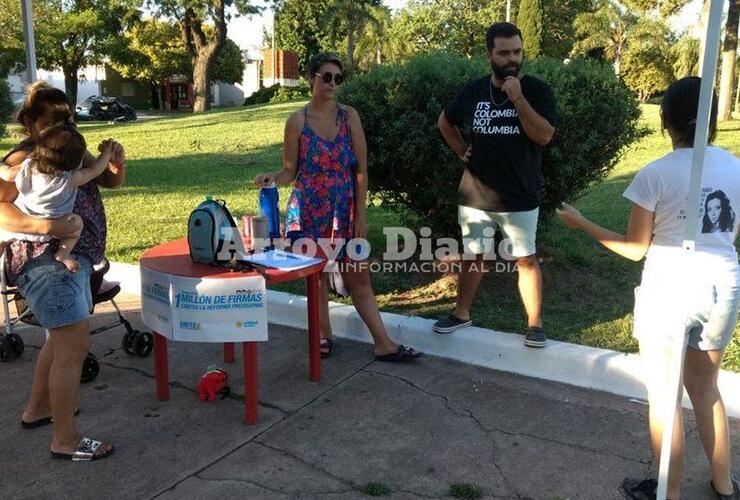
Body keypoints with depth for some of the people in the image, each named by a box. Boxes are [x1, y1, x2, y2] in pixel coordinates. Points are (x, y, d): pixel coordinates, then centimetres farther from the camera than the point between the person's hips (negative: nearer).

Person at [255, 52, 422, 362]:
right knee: (315, 276, 9)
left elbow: (361, 169, -2)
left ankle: (383, 344, 10)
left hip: (344, 211, 1)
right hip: (308, 211, -1)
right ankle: (324, 336, 26)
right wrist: (272, 178, -23)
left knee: (359, 277, 5)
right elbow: (290, 172, 0)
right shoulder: (297, 121, -4)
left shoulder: (349, 116, -1)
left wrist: (361, 215, -5)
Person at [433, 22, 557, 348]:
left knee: (526, 259, 4)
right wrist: (462, 152, 8)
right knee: (471, 255, 13)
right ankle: (461, 313, 27)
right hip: (475, 195, 3)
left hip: (520, 197, -3)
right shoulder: (473, 91, 3)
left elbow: (544, 135, -17)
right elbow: (445, 122, 19)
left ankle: (534, 323, 15)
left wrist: (518, 98, -23)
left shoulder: (537, 90, -5)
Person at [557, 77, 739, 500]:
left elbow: (635, 248, -8)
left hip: (670, 291, -5)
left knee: (663, 397, 10)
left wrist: (582, 224, 2)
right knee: (705, 387, 23)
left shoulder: (655, 175, -14)